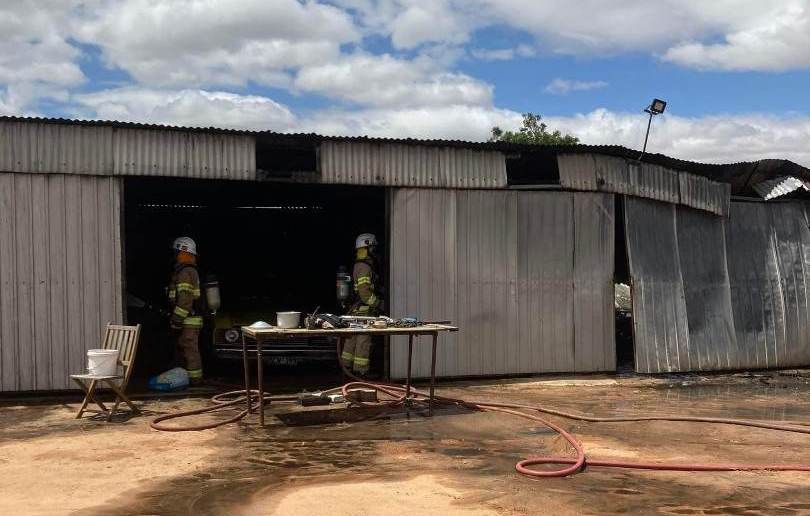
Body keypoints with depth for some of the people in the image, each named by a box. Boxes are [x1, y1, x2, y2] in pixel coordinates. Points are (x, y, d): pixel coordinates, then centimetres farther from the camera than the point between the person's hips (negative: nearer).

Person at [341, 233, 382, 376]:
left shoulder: (359, 266, 16)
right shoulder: (364, 267, -16)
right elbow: (365, 292, -23)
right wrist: (379, 304, -16)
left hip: (356, 310, 10)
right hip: (364, 312, -10)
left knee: (352, 339, 14)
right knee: (364, 341, -6)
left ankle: (347, 367, 22)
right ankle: (361, 370, -3)